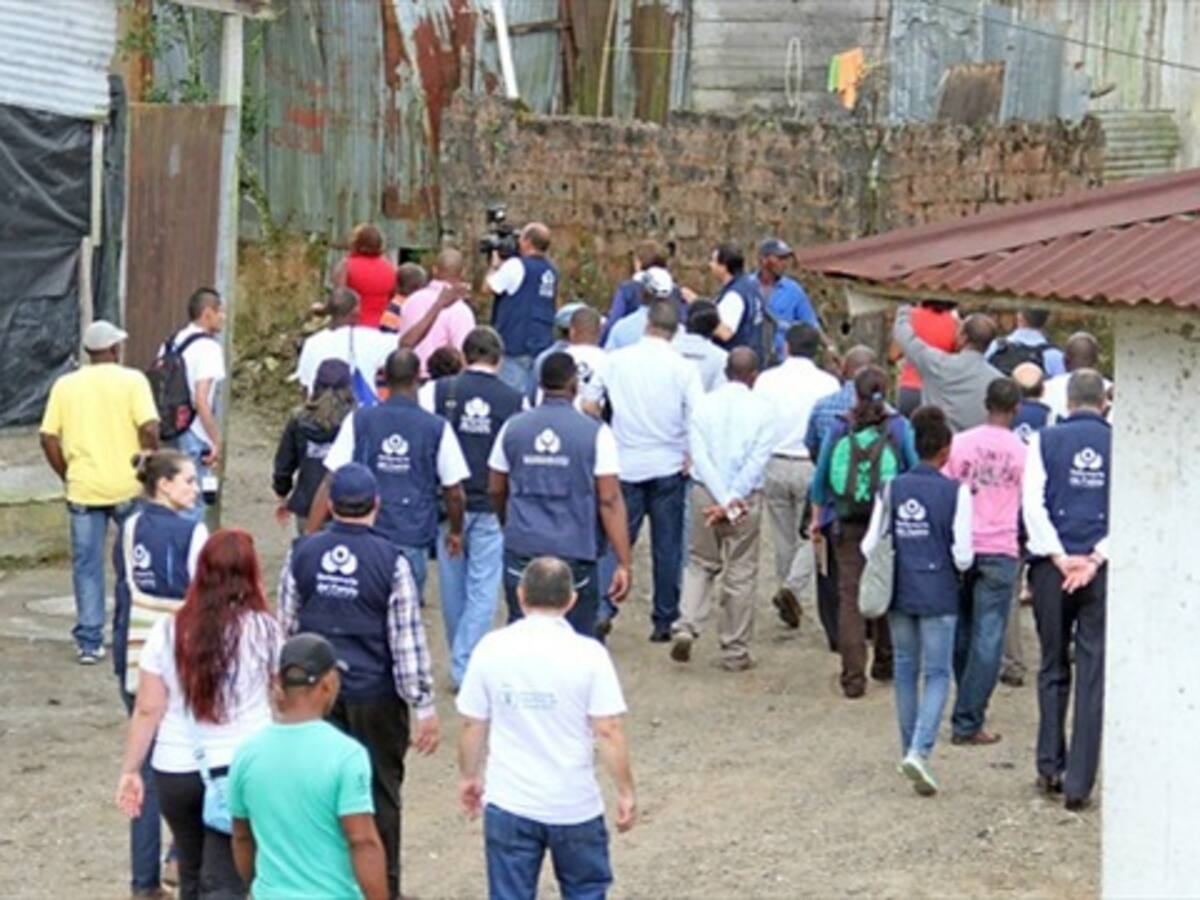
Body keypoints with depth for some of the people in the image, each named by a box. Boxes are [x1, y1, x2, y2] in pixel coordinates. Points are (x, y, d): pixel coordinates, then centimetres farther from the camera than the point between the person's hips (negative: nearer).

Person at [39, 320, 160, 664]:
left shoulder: (65, 385, 5)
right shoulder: (131, 380, -4)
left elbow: (48, 438, 1)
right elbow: (149, 429, -15)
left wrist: (68, 476, 11)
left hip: (83, 490, 2)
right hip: (127, 488, -2)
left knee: (87, 566, 7)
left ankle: (89, 642, 6)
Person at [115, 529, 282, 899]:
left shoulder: (169, 631, -3)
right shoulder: (262, 629, -7)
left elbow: (147, 711, -2)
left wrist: (130, 771, 6)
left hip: (175, 771, 3)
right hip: (242, 767, -3)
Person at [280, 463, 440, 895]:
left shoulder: (302, 554, -3)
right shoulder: (391, 562, -14)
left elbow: (286, 628, 5)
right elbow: (408, 639, -12)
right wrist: (424, 706, -7)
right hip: (375, 696, -3)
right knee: (380, 793, 10)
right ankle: (382, 887, 17)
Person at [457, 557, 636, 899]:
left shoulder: (491, 649, -6)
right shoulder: (588, 654, -12)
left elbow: (472, 725, 0)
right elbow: (608, 731, -13)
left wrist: (468, 777, 15)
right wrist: (626, 791, -2)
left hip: (509, 804, 1)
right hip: (574, 804, -1)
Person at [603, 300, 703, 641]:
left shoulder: (617, 360, -1)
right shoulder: (683, 368, -7)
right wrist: (692, 456, 1)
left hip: (626, 463, 1)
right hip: (668, 466, -1)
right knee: (667, 546, 6)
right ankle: (664, 621, 8)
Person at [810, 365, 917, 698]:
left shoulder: (839, 429, -1)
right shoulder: (899, 427, -5)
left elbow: (820, 477, 6)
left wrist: (816, 518, 19)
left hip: (848, 525, 0)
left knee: (850, 596, 1)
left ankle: (853, 675, -6)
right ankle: (884, 664, 28)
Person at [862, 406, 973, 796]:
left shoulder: (893, 488, 0)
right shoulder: (955, 492, -11)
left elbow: (870, 545, 0)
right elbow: (963, 556, -13)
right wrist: (958, 566, 10)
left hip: (899, 592, 4)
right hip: (938, 595, -4)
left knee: (906, 669, 16)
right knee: (937, 675, 2)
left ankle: (909, 752, 23)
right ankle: (919, 751, -15)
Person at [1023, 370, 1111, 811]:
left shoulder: (1045, 441, 3)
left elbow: (1033, 503, -5)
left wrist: (1059, 557, -6)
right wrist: (1096, 559, -9)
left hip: (1052, 567, 1)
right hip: (1102, 572, -1)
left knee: (1053, 668, 16)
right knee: (1093, 674, 1)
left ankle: (1050, 767, 16)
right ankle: (1079, 783, -3)